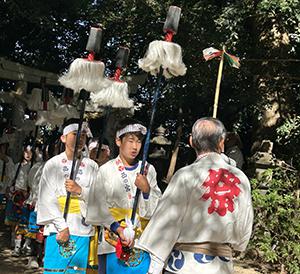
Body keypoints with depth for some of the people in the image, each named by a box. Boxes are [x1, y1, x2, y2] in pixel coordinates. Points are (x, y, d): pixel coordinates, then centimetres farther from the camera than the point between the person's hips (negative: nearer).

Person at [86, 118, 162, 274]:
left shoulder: (148, 170, 7)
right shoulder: (106, 170, 0)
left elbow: (158, 208, 3)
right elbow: (96, 209, -1)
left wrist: (147, 190, -12)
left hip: (142, 243, 2)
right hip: (113, 244, -2)